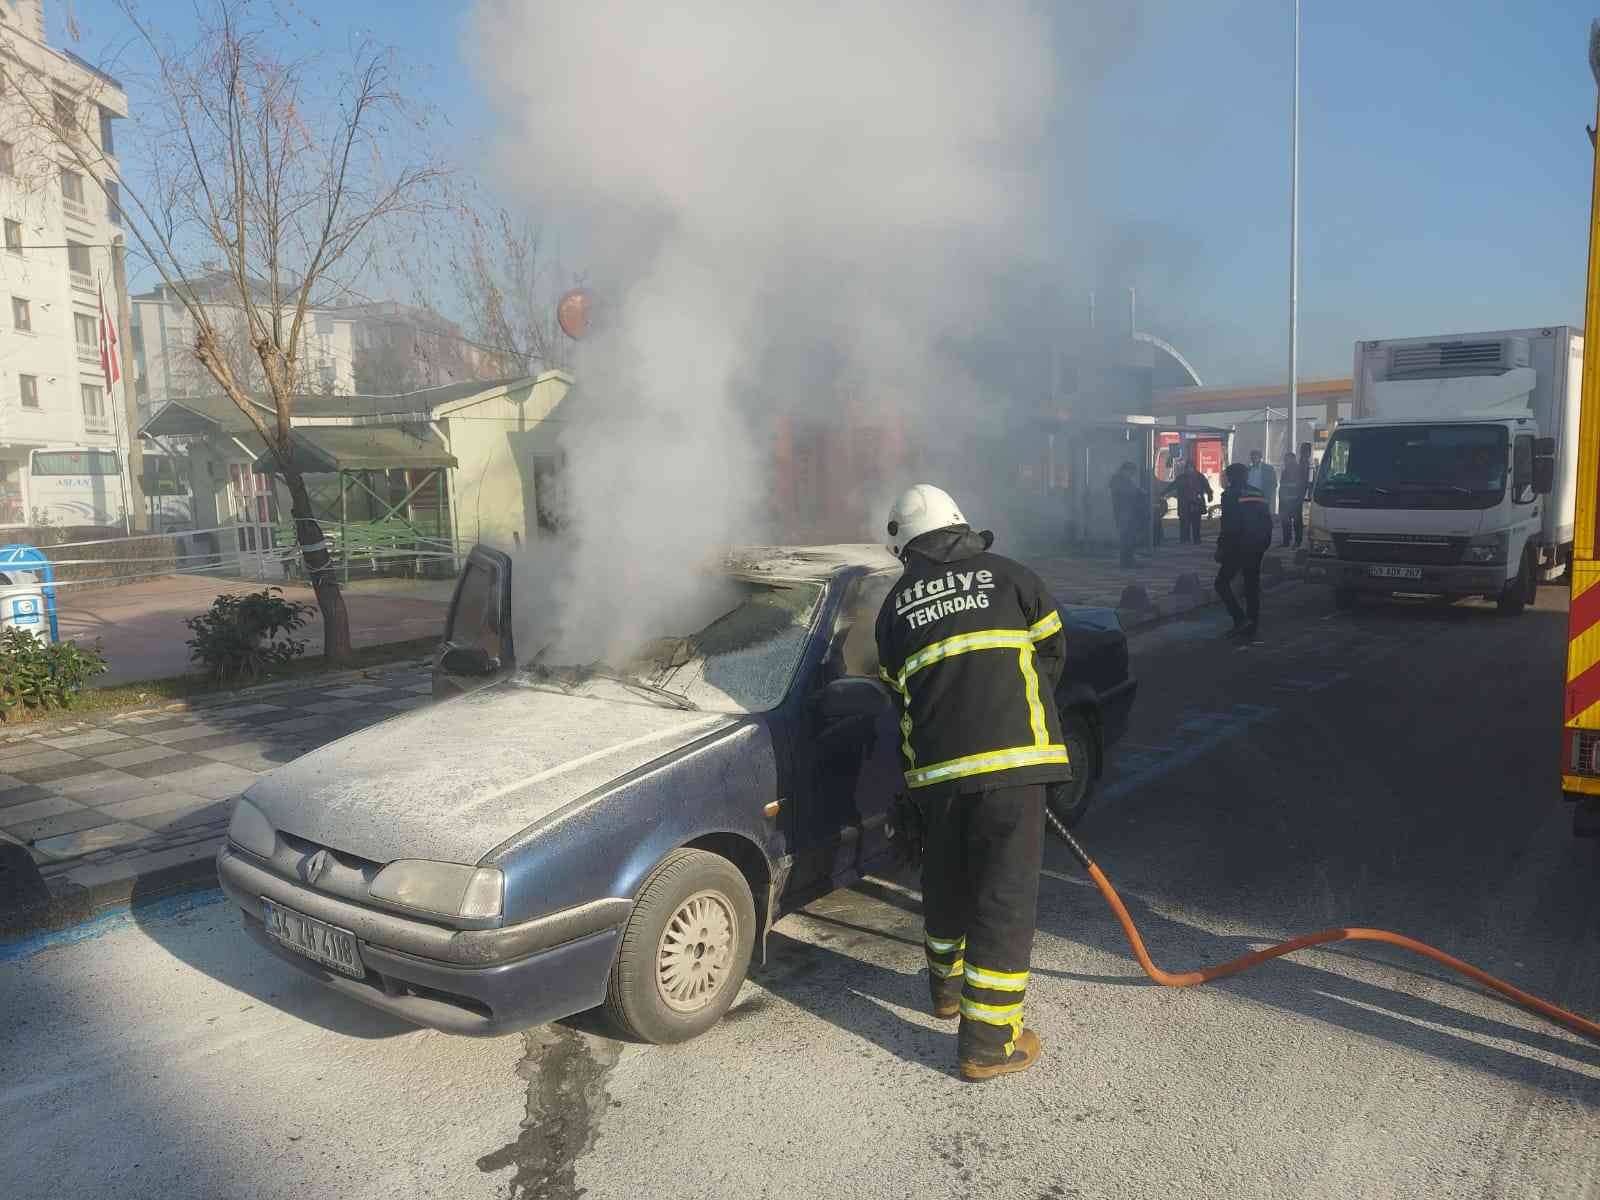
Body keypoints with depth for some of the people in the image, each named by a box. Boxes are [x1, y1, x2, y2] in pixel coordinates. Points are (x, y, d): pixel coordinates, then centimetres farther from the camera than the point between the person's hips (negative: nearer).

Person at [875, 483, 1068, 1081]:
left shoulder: (895, 604, 13)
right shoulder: (1008, 575, 8)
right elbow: (1052, 651, 15)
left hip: (935, 766, 3)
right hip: (1011, 755, -3)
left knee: (945, 880, 23)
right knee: (1007, 894, 3)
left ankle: (947, 986, 44)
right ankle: (988, 1041, 7)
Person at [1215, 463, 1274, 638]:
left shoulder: (1230, 494, -8)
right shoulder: (1258, 494, 15)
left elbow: (1229, 525, -15)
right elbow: (1267, 522, 16)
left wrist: (1220, 548, -9)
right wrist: (1264, 544, 20)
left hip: (1238, 548, -7)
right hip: (1257, 548, 7)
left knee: (1222, 583, 1)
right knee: (1252, 586, 11)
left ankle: (1240, 618, -12)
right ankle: (1252, 627, 14)